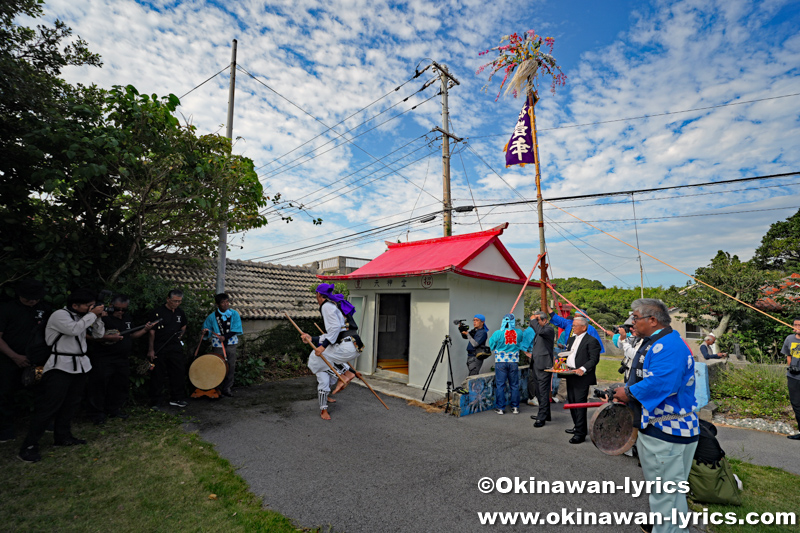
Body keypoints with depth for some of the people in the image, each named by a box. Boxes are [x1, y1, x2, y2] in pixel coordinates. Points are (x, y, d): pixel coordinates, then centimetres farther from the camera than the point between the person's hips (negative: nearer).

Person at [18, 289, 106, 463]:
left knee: (71, 403, 12)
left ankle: (63, 437, 24)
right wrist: (92, 315, -17)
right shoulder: (59, 315, -10)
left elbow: (98, 334, 15)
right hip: (60, 366, -8)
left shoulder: (82, 317, 12)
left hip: (79, 366, 8)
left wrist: (97, 318, 0)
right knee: (49, 405, -8)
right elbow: (74, 329, -27)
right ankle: (29, 446, 1)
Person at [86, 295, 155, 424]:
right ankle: (96, 413, 13)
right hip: (103, 359, -7)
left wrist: (145, 329, 5)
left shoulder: (128, 318, 11)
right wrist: (109, 337, -29)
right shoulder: (103, 318, -13)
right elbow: (91, 336, -16)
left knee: (121, 385, 13)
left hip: (123, 358, 7)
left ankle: (114, 409, 29)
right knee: (99, 385, -2)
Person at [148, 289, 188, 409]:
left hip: (175, 347, 5)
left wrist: (180, 336, 4)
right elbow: (152, 332, -9)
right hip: (159, 349, -5)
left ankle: (177, 399, 19)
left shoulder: (180, 313, 7)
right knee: (158, 376, 4)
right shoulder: (157, 312, -9)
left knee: (179, 373, 6)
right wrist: (151, 350, -11)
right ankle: (156, 402, 16)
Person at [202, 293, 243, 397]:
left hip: (231, 344, 1)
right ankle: (219, 389, 17)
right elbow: (207, 328, 9)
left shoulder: (234, 314, 0)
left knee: (231, 367, 5)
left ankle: (227, 388, 18)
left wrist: (225, 336, -17)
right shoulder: (212, 316, 1)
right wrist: (207, 332, -15)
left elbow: (236, 329, -7)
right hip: (218, 345, -1)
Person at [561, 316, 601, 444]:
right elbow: (566, 354, 21)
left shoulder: (591, 341, -9)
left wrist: (583, 369, -27)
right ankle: (577, 427, 30)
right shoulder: (571, 339, 17)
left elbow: (594, 359, -15)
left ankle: (580, 433, 0)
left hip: (582, 378, -8)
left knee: (580, 403, -7)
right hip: (570, 376, 9)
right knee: (571, 402, 15)